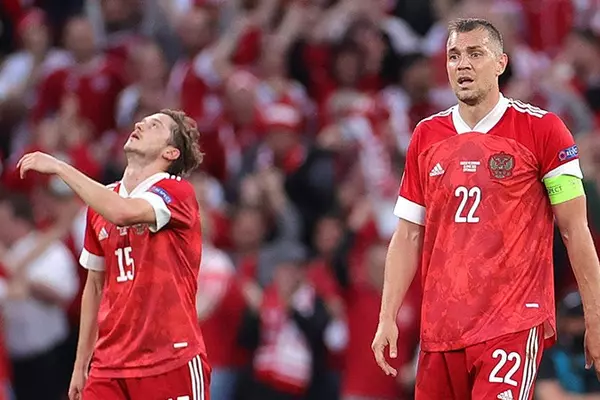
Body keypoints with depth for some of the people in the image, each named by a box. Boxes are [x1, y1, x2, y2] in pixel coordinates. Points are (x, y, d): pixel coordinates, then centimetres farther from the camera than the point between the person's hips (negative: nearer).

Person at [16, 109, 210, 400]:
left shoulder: (177, 192, -7)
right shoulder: (103, 199, 14)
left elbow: (123, 213, -28)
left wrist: (60, 168, -19)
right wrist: (80, 366, 19)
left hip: (172, 363, -6)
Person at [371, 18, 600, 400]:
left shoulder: (541, 128, -1)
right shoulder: (426, 136, 12)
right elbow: (408, 236, 15)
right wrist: (387, 318, 8)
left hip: (514, 324, -5)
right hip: (440, 329, 5)